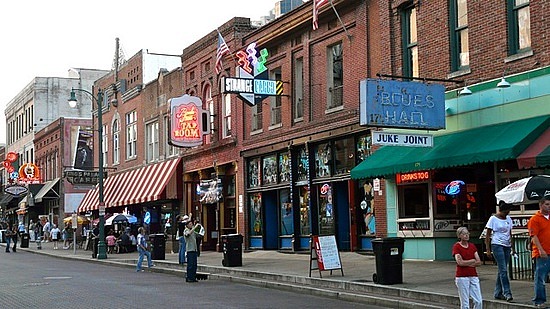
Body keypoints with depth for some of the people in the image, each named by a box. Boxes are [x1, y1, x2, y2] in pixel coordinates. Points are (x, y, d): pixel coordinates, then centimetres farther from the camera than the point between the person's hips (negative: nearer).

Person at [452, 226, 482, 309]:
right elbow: (460, 262, -15)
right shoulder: (456, 246, -4)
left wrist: (466, 263, -8)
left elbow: (479, 262, 5)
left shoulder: (472, 246, 11)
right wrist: (473, 260, -2)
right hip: (461, 277, -5)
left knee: (479, 301, 0)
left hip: (473, 276, 5)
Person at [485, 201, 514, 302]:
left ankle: (497, 293, 14)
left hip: (507, 246, 6)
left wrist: (512, 247, 13)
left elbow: (510, 234, 19)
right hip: (497, 245, -6)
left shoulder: (508, 219, 12)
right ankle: (507, 293, -16)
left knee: (502, 270, 7)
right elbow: (488, 235, -4)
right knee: (503, 270, -13)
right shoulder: (493, 219, -5)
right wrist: (488, 249, -9)